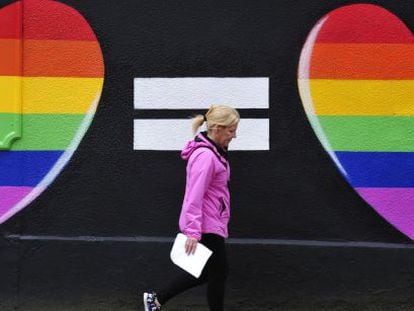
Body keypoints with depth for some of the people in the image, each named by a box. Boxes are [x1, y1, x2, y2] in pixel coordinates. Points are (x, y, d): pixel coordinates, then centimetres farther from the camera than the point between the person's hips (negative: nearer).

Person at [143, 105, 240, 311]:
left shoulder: (213, 152, 11)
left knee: (206, 272, 17)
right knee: (219, 274, 3)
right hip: (207, 227, -10)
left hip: (210, 225, 10)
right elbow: (195, 195, -25)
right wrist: (193, 231, -27)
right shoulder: (205, 156, -21)